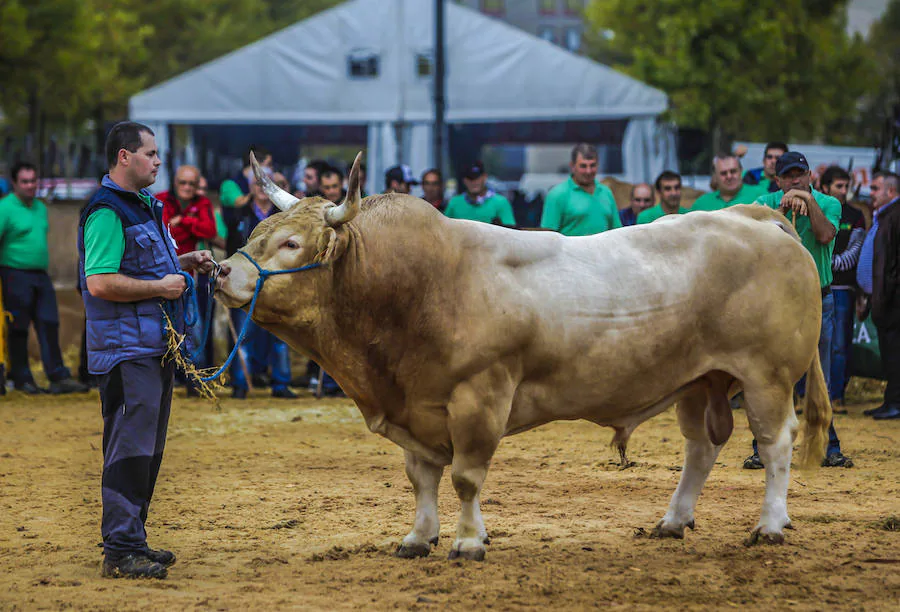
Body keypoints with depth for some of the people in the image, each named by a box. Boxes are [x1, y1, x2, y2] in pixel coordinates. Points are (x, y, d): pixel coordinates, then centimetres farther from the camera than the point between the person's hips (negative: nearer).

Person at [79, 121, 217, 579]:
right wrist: (161, 287, -18)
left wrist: (185, 262, 13)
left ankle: (132, 541, 22)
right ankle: (121, 552, -8)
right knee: (130, 448, -10)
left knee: (147, 449, 14)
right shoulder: (106, 212, -15)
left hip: (155, 346, 10)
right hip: (126, 348, -10)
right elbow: (101, 282, -24)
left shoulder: (142, 205, 17)